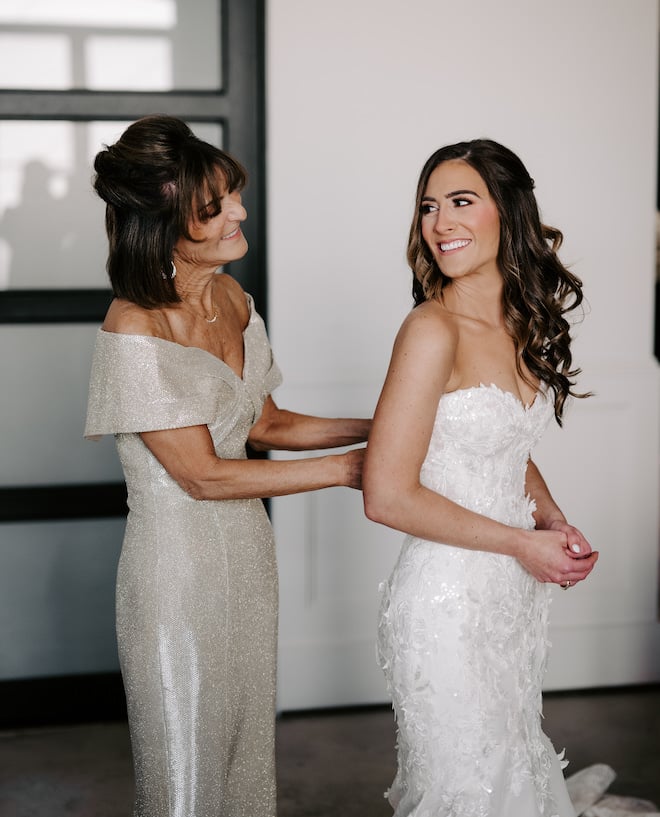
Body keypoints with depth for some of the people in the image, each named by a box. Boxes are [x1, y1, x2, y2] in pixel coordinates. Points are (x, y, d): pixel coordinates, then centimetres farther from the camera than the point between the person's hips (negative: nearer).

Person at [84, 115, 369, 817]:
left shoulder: (232, 300, 2)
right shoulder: (134, 332, -23)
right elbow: (203, 475, -20)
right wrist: (347, 469, -15)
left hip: (247, 551, 7)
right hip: (177, 564, -7)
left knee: (249, 747, 20)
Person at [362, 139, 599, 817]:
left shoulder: (523, 321, 3)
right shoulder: (433, 330, -20)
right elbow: (388, 495, -22)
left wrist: (555, 522, -1)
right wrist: (522, 542, -15)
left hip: (516, 592, 7)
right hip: (449, 601, -7)